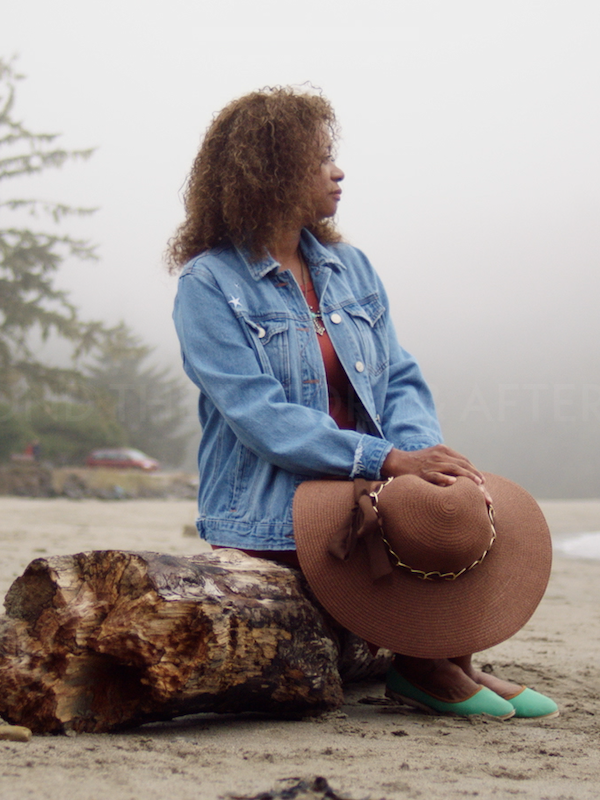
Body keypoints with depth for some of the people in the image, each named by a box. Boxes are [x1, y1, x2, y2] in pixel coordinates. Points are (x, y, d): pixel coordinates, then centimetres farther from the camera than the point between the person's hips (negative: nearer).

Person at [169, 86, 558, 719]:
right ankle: (423, 661, 3)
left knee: (473, 497, -20)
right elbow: (260, 417, -16)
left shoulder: (351, 269, 17)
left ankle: (443, 658, 1)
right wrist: (389, 459, -25)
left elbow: (398, 381, 10)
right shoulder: (208, 285, -5)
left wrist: (426, 450, -14)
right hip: (271, 522, -6)